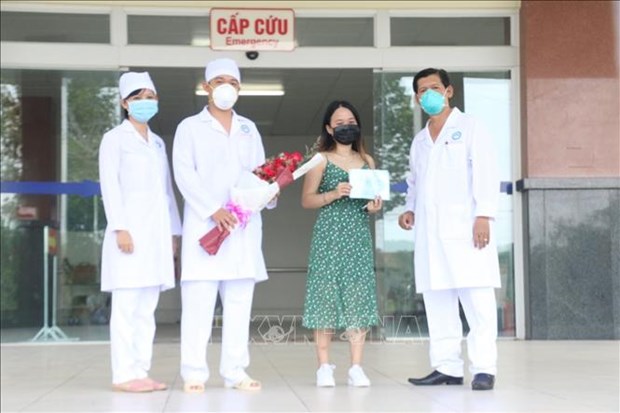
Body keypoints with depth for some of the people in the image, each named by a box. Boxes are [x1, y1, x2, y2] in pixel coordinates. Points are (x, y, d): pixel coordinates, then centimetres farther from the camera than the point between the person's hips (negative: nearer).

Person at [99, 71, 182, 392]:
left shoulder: (158, 143, 20)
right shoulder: (114, 138, 1)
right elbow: (110, 185, -7)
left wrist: (173, 231, 13)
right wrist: (120, 228, -16)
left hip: (156, 232, 6)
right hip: (131, 230, -6)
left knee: (147, 308, 5)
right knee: (126, 306, -8)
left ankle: (140, 371, 8)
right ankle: (123, 374, -7)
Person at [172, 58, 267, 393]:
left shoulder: (249, 129, 20)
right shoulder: (190, 127, 7)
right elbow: (184, 174, -4)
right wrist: (213, 210, -15)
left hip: (244, 225, 4)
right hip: (204, 224, -4)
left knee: (239, 301, 3)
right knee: (199, 301, -8)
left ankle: (235, 371, 7)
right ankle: (194, 372, -4)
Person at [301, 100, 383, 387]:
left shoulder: (367, 161, 15)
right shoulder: (321, 159, 3)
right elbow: (306, 199, 0)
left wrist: (375, 206, -2)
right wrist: (333, 194, -15)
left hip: (359, 235, 3)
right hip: (329, 235, -3)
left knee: (359, 296, -1)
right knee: (326, 294, -5)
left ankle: (356, 367, 1)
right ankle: (324, 366, 1)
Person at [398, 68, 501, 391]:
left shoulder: (469, 127, 5)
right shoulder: (419, 140, 22)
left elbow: (485, 172, -4)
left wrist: (484, 215, -15)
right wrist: (410, 209, 8)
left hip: (464, 226, -6)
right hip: (429, 231, 6)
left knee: (477, 300, -9)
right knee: (437, 303, 4)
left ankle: (484, 368, -7)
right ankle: (446, 367, 8)